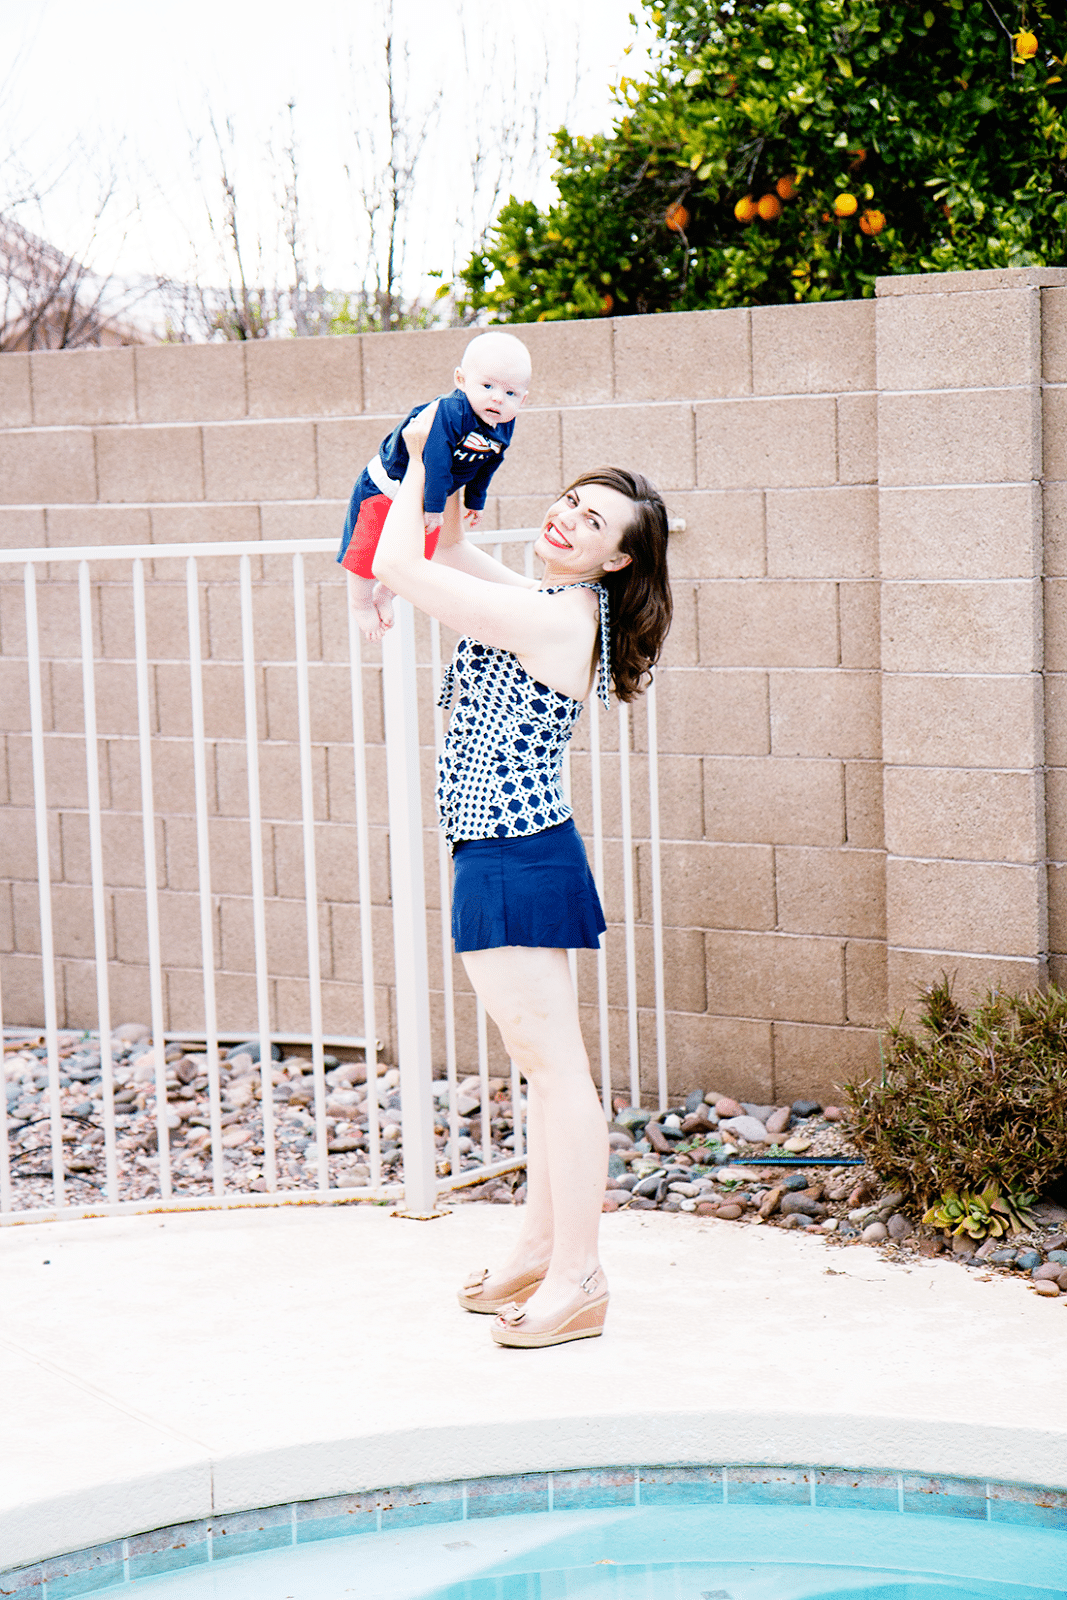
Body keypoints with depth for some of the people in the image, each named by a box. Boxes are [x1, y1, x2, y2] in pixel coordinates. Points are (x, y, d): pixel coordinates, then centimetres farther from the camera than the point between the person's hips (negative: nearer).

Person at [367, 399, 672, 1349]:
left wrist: (419, 459, -3)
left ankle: (578, 1281, -3)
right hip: (510, 855, 11)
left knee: (555, 1064, -7)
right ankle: (542, 1251, 27)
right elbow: (447, 550, 27)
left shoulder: (550, 618, -17)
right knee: (543, 1064, 16)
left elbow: (398, 564, -16)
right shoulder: (553, 604, 11)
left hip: (515, 861, -11)